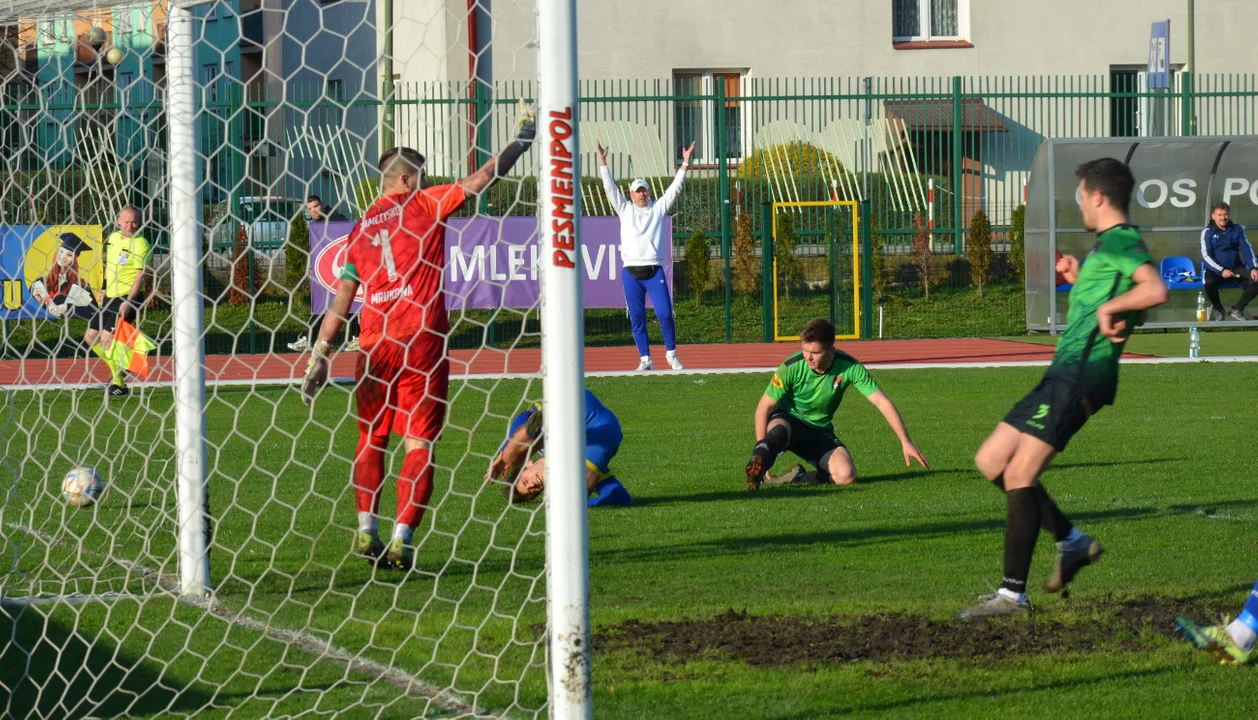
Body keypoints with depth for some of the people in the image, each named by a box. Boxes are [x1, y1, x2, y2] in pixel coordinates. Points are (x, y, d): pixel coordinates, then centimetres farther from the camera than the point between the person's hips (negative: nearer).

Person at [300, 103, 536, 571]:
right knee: (419, 442, -2)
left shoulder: (361, 229, 15)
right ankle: (402, 539, -12)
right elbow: (482, 179, 5)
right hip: (420, 338, -4)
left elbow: (341, 303, 13)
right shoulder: (424, 205, 3)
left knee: (371, 437, 18)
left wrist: (320, 355, 16)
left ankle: (366, 531, 15)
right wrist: (521, 141, 18)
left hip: (373, 344, 4)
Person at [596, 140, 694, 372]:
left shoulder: (658, 209, 11)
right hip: (631, 272, 1)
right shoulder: (625, 210, 12)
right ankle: (645, 359, 7)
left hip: (654, 271, -1)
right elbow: (610, 188, 6)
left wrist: (685, 164, -2)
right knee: (637, 318, 1)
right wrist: (602, 163, -2)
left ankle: (672, 354, 7)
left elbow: (674, 188, 6)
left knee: (665, 313, -8)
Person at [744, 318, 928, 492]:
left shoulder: (850, 367, -18)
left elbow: (882, 402, -17)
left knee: (846, 475, -24)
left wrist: (906, 442, -23)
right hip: (785, 420, -2)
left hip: (819, 431, 3)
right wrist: (762, 452, -20)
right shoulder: (792, 367, -22)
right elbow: (764, 408, -14)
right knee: (780, 430, -41)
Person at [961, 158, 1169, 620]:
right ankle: (1072, 541, 15)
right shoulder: (1108, 245, 20)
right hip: (1066, 374, 11)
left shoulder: (1120, 242, -11)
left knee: (1018, 474, -12)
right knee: (990, 462, 12)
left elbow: (1156, 290, -30)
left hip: (1082, 375, -11)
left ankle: (1014, 594, -10)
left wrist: (1108, 306, -22)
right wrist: (1080, 282, 27)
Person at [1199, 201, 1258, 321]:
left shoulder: (1237, 229, 4)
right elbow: (1206, 256, -11)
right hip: (1215, 269, -3)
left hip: (1236, 268, 3)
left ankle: (1237, 309, 1)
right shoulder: (1208, 232, -5)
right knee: (1209, 283, -37)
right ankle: (1218, 309, -4)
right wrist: (1221, 271, -25)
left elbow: (1247, 249, 0)